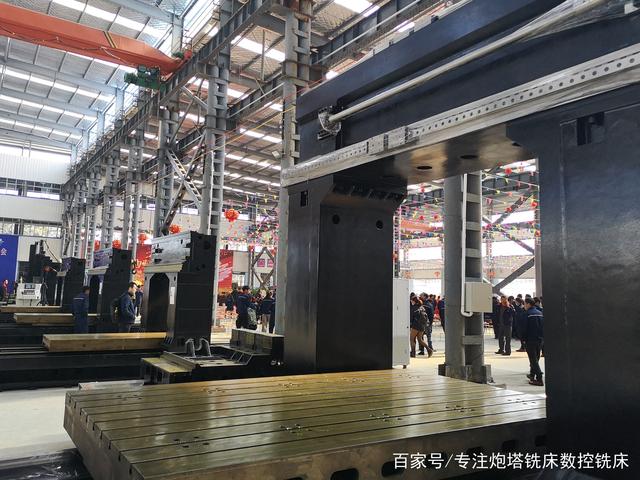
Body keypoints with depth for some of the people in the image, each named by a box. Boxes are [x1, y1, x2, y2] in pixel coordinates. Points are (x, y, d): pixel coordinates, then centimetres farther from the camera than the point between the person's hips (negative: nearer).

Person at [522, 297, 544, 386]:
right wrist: (542, 337, 17)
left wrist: (524, 338, -4)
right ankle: (532, 375, 33)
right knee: (536, 358, 19)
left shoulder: (528, 314, -11)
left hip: (531, 340, -8)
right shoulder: (540, 313, 11)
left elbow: (525, 328, -13)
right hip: (540, 339, 8)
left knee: (533, 360, -6)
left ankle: (539, 379, -13)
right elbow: (543, 326, 13)